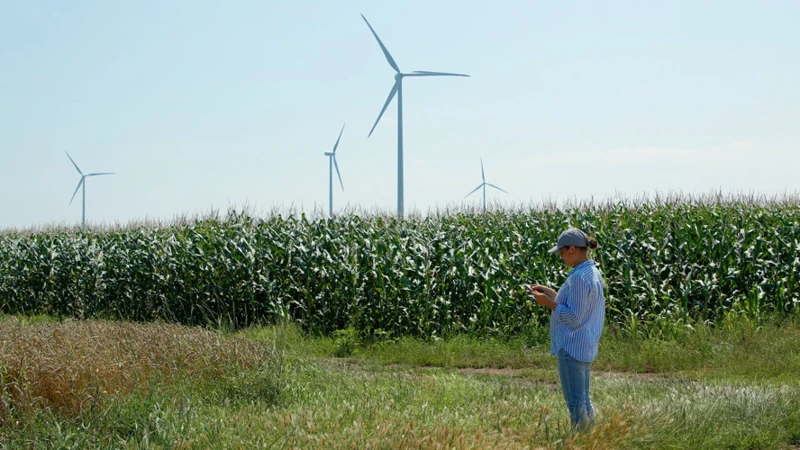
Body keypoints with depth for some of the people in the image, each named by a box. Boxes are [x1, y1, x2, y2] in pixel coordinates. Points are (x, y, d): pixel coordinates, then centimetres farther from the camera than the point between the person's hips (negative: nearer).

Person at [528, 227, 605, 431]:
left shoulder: (579, 277, -21)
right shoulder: (592, 272, 10)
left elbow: (573, 317, -23)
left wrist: (548, 303, -14)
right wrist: (549, 292, 15)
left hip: (573, 347, -10)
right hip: (585, 346, 10)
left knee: (576, 403, -3)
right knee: (584, 402, 17)